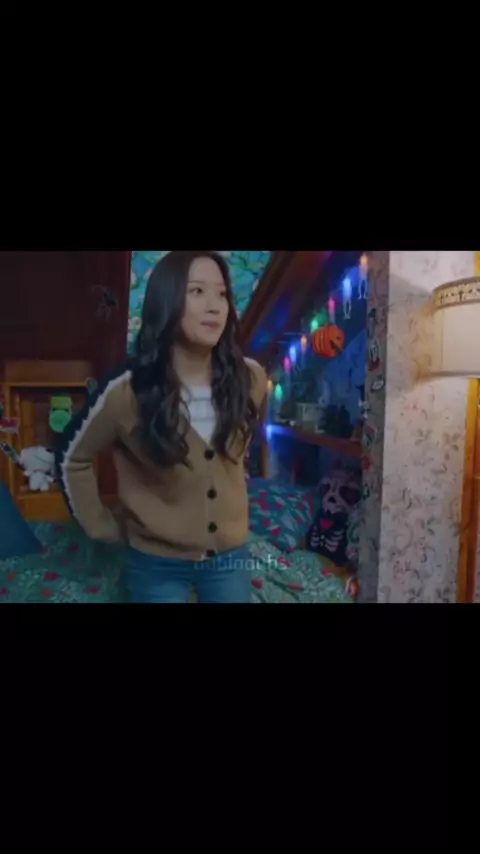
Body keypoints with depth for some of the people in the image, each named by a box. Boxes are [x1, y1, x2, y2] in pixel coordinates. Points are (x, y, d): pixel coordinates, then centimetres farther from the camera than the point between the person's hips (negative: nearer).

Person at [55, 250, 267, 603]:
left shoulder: (249, 378, -11)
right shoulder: (126, 390, -20)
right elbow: (71, 458, -4)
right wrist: (104, 527, -1)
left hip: (230, 555, 3)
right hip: (158, 562, -2)